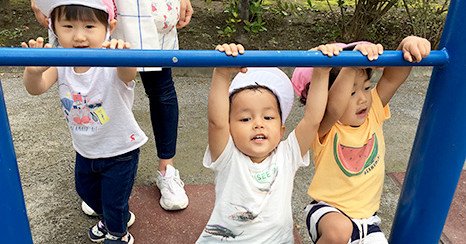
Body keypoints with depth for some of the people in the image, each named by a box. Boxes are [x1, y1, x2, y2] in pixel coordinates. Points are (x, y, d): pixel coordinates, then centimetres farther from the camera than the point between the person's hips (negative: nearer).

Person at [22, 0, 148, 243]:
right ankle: (115, 218, 59)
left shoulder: (111, 65, -30)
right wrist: (33, 71, -53)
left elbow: (127, 74, -52)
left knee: (114, 200, 10)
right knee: (86, 190, 29)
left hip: (120, 150, -6)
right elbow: (36, 88, -30)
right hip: (85, 149, 6)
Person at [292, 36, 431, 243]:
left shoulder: (373, 114, -4)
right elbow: (334, 107, -42)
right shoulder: (324, 129, -19)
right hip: (328, 211, -5)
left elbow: (392, 78, -16)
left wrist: (408, 44, -34)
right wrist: (352, 66, -52)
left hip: (366, 217, 5)